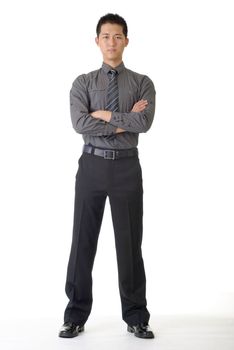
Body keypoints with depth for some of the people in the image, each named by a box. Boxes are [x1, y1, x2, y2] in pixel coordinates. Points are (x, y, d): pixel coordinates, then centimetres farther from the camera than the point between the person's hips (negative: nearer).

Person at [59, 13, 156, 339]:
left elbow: (144, 123, -13)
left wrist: (106, 115, -10)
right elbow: (80, 123, -12)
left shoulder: (142, 83, 6)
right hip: (92, 165, 0)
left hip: (127, 166, 0)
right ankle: (76, 316, 19)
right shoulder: (83, 83, 6)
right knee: (83, 241, 5)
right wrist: (124, 122, -11)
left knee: (130, 242, 5)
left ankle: (136, 317, 19)